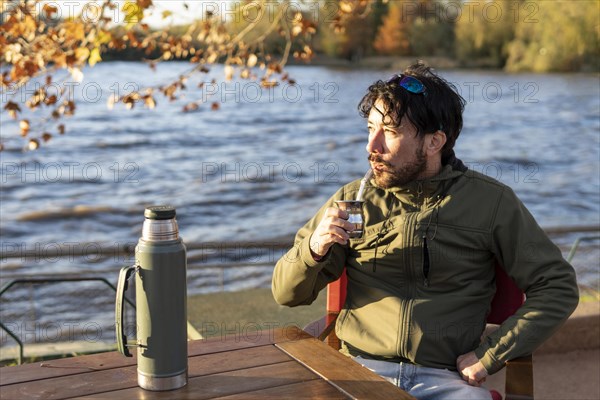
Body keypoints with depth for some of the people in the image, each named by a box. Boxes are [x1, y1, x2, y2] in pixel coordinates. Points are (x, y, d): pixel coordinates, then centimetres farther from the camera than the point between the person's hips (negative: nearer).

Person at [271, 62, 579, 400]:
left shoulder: (490, 202, 4)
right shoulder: (354, 200, 8)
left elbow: (559, 287, 6)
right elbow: (287, 294, 11)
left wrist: (491, 356, -2)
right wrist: (313, 249, -11)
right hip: (361, 369, 0)